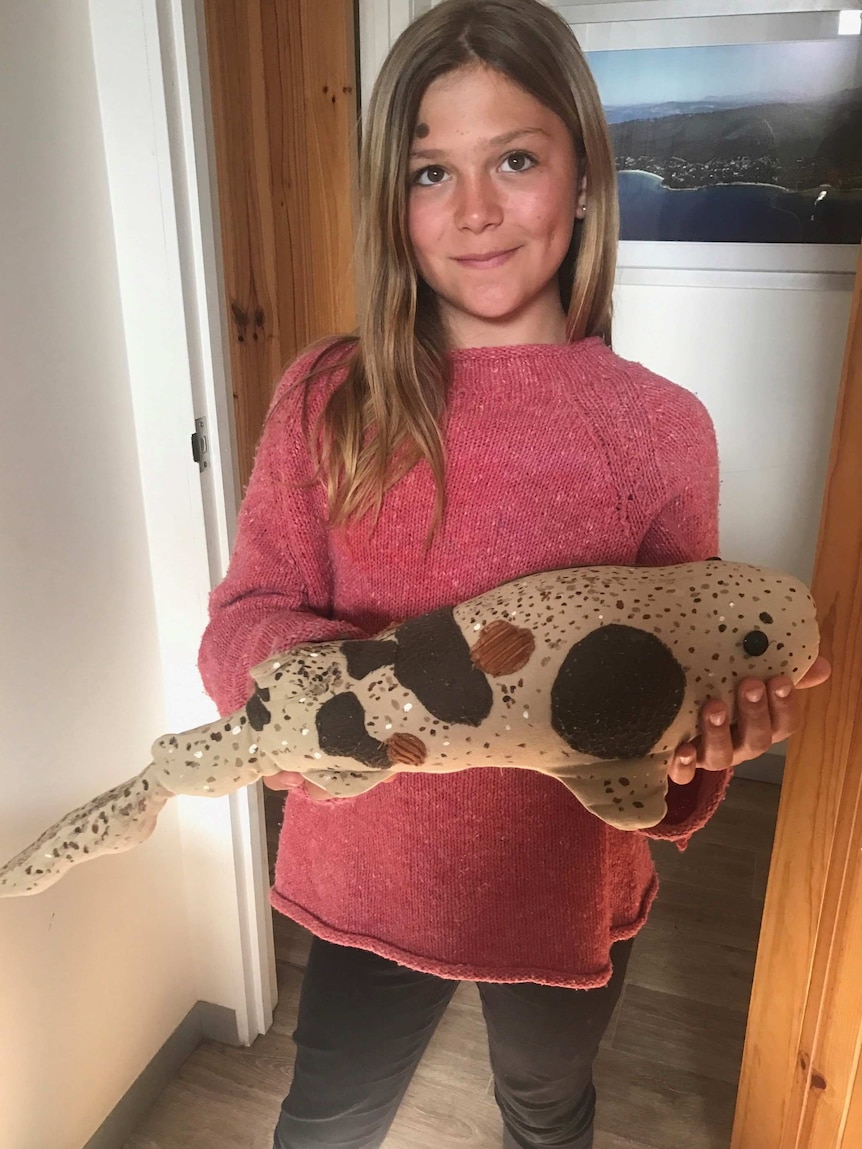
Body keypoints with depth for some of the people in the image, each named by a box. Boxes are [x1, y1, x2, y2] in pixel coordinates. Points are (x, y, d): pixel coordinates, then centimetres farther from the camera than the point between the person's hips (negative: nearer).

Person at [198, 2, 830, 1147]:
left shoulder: (660, 427, -12)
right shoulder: (328, 398, -10)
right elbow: (244, 616, -12)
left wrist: (703, 743, -28)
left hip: (566, 888, 0)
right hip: (369, 871, 1)